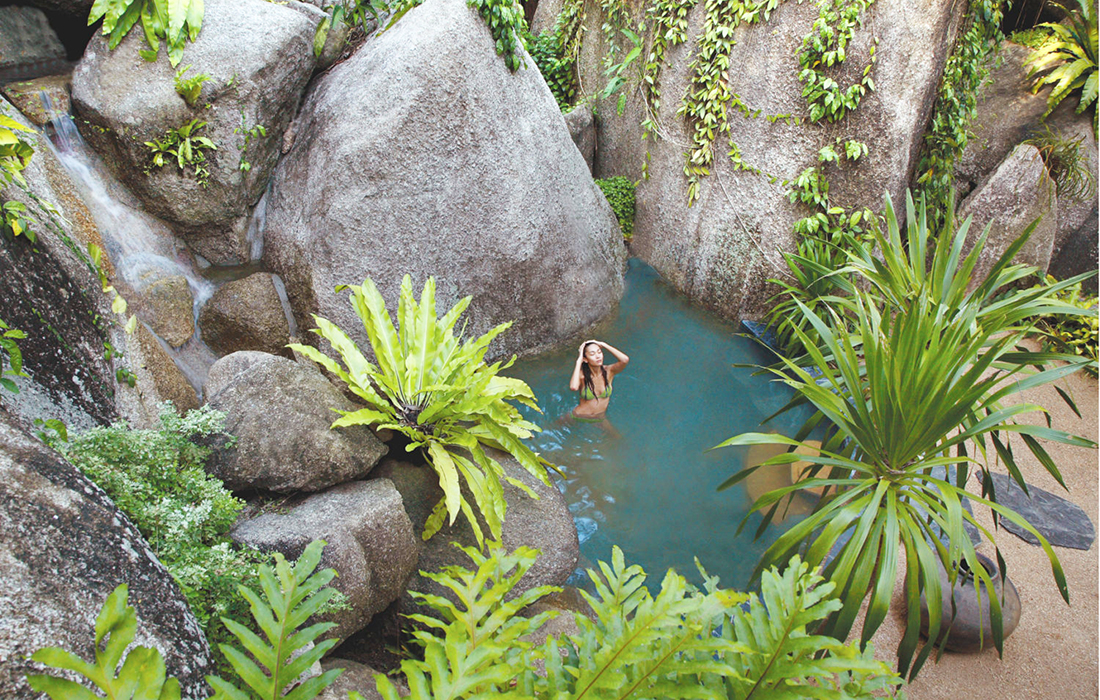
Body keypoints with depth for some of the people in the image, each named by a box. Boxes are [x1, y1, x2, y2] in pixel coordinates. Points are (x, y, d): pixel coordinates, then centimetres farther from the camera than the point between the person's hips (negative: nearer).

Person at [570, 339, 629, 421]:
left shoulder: (608, 371, -11)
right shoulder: (581, 375, -17)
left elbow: (625, 360, -30)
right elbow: (573, 387, -41)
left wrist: (603, 345, -21)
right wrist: (579, 361, -29)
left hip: (600, 417, 2)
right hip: (580, 417, -2)